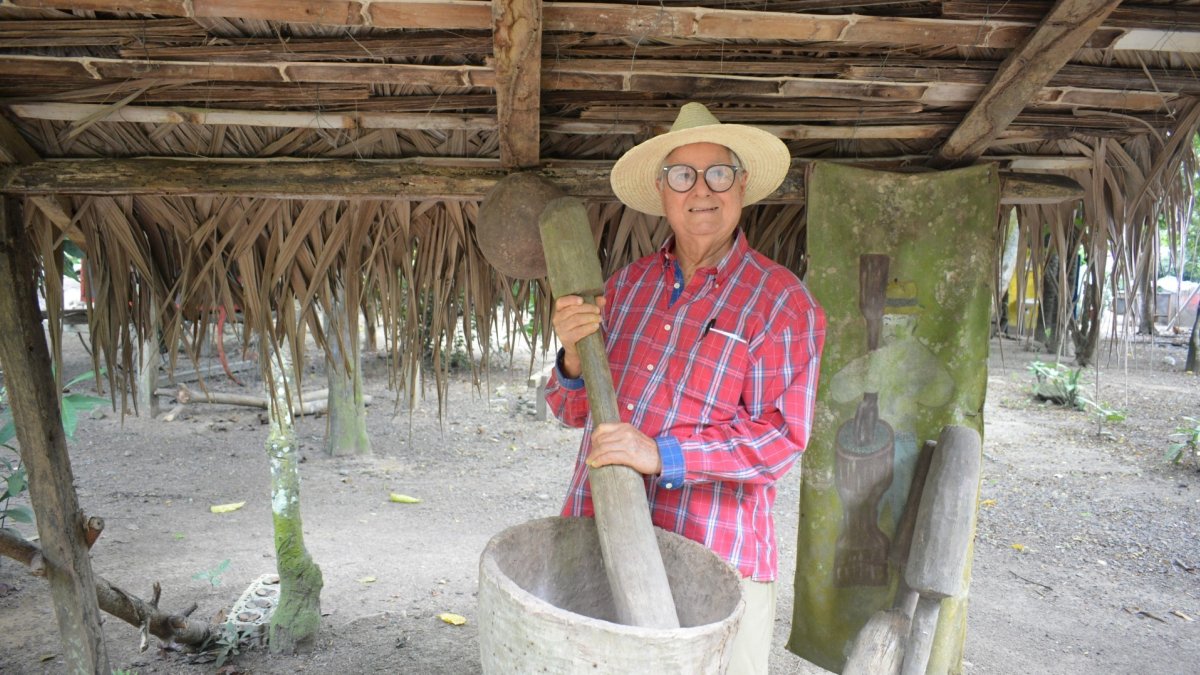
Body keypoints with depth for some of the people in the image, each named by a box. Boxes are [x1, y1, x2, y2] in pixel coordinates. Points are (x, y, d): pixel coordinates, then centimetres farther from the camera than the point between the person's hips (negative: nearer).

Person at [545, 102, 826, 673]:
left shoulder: (782, 301, -4)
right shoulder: (627, 284, 9)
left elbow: (781, 435, -13)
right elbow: (574, 410, 12)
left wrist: (664, 454, -24)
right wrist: (573, 356, -10)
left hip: (712, 562, -4)